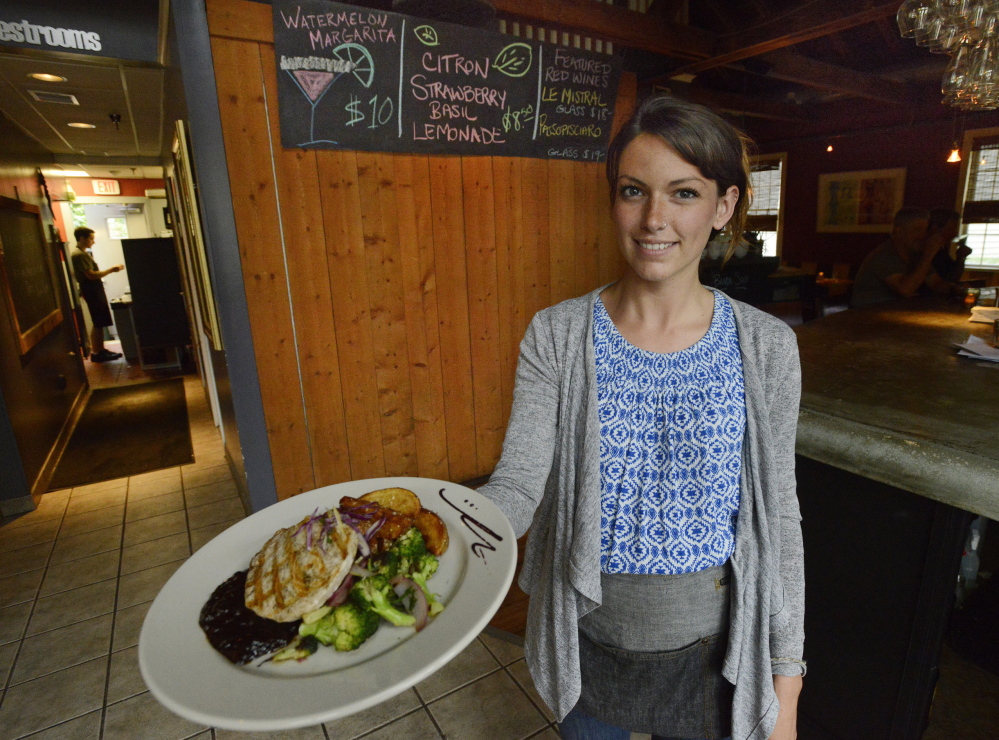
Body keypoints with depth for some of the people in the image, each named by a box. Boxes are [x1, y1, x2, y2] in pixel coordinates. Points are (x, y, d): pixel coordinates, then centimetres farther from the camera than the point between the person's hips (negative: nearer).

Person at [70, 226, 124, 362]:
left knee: (99, 323, 13)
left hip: (94, 289, 10)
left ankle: (100, 350, 18)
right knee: (98, 324, -6)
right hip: (92, 290, -10)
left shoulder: (80, 253, 16)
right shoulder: (79, 254, -17)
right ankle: (96, 353, 0)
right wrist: (111, 270, -17)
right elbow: (91, 275, -22)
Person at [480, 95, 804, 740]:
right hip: (587, 640, 0)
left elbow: (778, 515, -5)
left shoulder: (766, 347, -11)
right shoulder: (556, 335, -14)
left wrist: (786, 682, -1)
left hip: (710, 646, 1)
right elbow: (518, 486, -19)